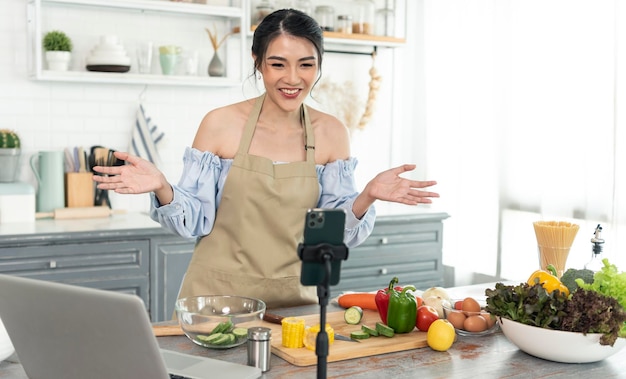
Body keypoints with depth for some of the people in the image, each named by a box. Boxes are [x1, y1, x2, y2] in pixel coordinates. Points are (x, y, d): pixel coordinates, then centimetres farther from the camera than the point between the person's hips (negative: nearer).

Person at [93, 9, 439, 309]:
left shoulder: (332, 134, -4)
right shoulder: (220, 124, -9)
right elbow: (195, 222, -6)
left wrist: (366, 197, -19)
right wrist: (161, 189, -23)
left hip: (294, 299, 2)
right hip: (216, 294, -1)